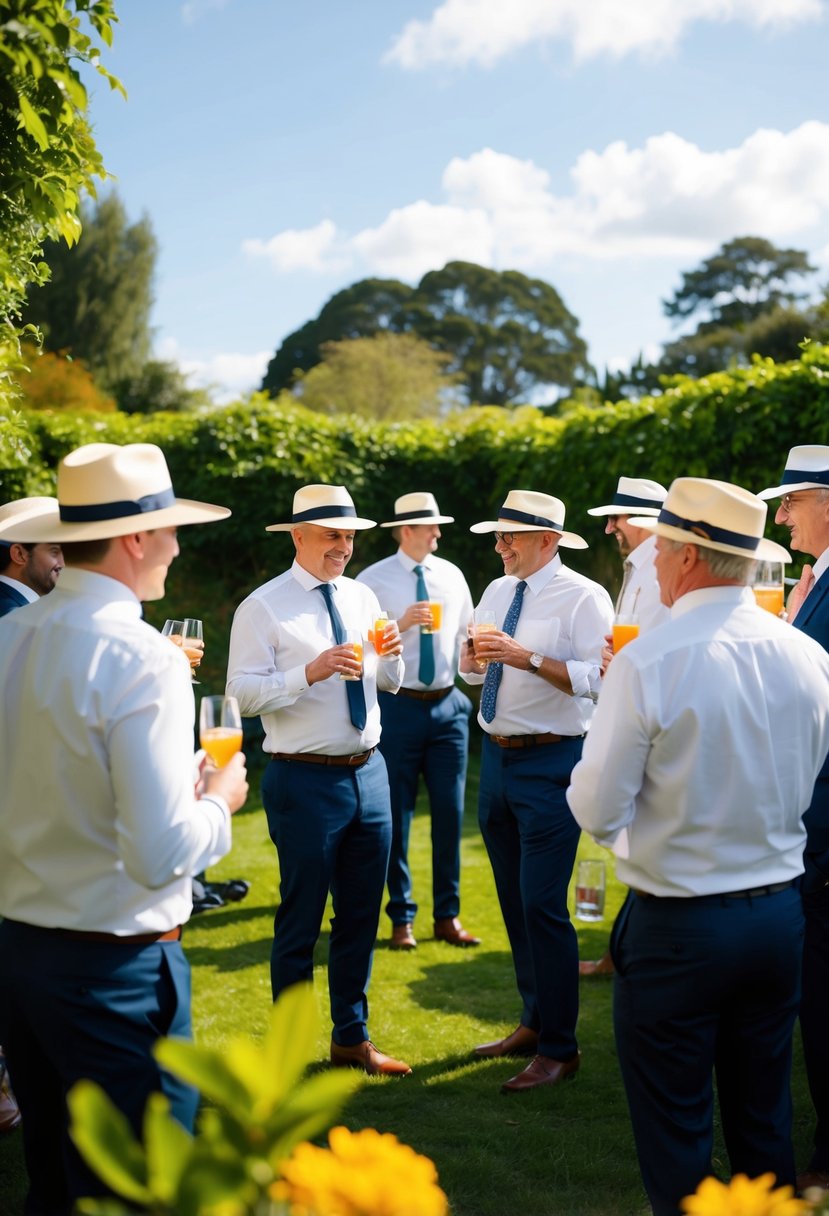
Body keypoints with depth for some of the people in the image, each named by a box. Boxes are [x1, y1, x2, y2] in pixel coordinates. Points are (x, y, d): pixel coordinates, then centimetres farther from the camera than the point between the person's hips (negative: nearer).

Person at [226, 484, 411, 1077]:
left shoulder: (363, 597, 11)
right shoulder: (263, 608, -8)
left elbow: (388, 683, 16)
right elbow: (244, 691, -15)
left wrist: (392, 653, -5)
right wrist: (310, 671, -26)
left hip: (369, 773, 6)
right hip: (306, 782, -6)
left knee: (361, 917, 15)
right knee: (300, 922, 4)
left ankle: (352, 1038, 31)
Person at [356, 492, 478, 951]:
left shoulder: (452, 576, 9)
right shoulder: (374, 579, -5)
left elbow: (466, 634, 15)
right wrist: (402, 624, -21)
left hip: (448, 706, 4)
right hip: (397, 706, -4)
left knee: (450, 811, 6)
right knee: (397, 815, 4)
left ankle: (448, 916, 18)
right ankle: (401, 918, 18)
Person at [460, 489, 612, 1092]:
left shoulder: (583, 597, -10)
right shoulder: (498, 591, 12)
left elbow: (597, 679, -21)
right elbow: (471, 670, 18)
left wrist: (527, 657, -25)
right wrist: (473, 652, -4)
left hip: (550, 763, -8)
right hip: (497, 756, 8)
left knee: (543, 906, -7)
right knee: (513, 901, 15)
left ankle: (559, 1048, 6)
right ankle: (534, 1022, 31)